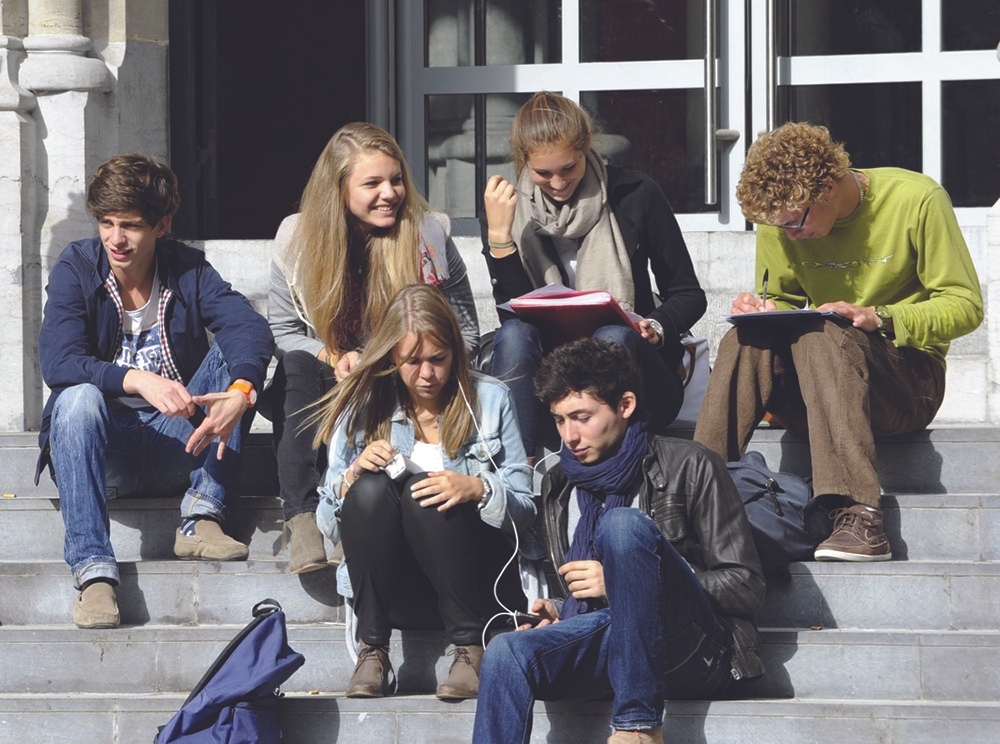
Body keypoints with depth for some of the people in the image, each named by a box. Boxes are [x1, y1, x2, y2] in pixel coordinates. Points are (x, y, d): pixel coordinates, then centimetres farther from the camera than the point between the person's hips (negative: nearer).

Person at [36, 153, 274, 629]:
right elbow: (58, 363, -21)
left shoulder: (188, 271, -1)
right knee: (78, 397, -33)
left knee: (232, 357, -17)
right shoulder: (76, 269, -5)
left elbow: (250, 328, -20)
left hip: (176, 447, 2)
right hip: (103, 454, -2)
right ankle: (93, 571, -41)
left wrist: (239, 394, -42)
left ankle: (201, 518, -22)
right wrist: (139, 381, -38)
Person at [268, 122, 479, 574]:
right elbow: (282, 332, 2)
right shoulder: (297, 238, -3)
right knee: (296, 367, -31)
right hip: (325, 391, 1)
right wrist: (334, 359, -17)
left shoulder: (430, 236, -5)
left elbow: (465, 329, 1)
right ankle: (302, 514, -39)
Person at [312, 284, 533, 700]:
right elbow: (328, 524, 6)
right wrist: (354, 474, -15)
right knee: (371, 488, -26)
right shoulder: (363, 407, 7)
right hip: (396, 593, 2)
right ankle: (372, 652, -20)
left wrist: (477, 489, -22)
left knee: (422, 491, -28)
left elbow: (524, 511, 0)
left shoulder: (488, 400, 5)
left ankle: (469, 649, -22)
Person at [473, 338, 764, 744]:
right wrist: (552, 615, 6)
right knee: (505, 653, -28)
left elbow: (746, 587, -3)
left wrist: (624, 583, -8)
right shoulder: (558, 487, 21)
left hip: (689, 648, -4)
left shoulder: (687, 466, 4)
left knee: (623, 523, -29)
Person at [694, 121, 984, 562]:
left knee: (822, 337, -36)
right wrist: (764, 310, -9)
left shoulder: (916, 201, -10)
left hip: (909, 375, -4)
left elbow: (966, 306, -8)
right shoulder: (779, 220, 2)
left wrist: (879, 319, -23)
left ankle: (858, 519, -47)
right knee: (745, 344, -27)